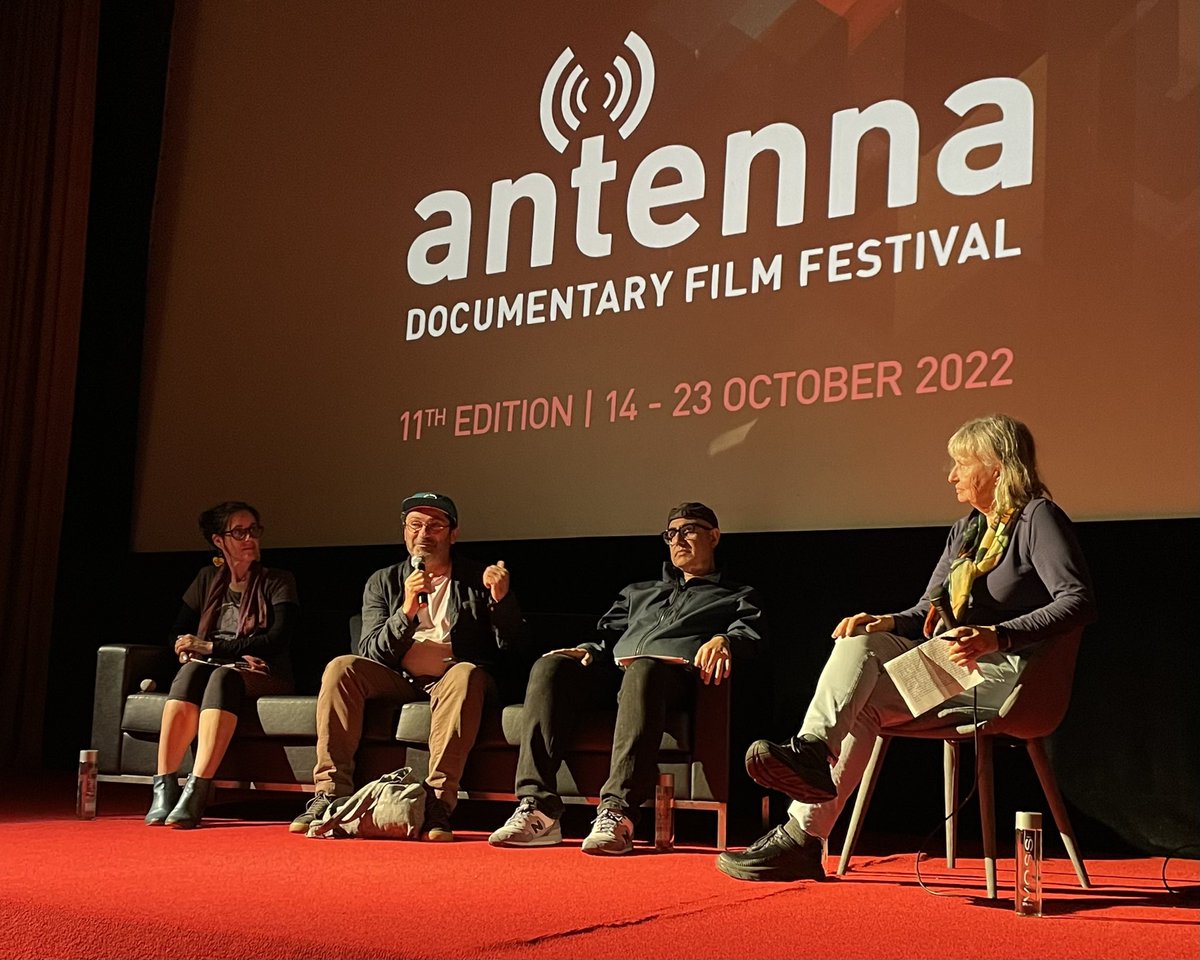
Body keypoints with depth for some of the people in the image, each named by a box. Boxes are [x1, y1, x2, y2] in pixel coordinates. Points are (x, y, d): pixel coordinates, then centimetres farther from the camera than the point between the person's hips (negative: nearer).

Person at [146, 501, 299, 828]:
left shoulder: (278, 582, 4)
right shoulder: (208, 579, 15)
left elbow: (277, 640, -11)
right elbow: (179, 634, 12)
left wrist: (212, 647, -16)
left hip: (262, 678, -3)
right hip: (211, 669, 3)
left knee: (223, 677, -36)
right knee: (192, 671, -32)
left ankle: (196, 794, -47)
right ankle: (164, 789, -40)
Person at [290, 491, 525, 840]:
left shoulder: (477, 580, 8)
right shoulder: (383, 582, 11)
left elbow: (511, 645, -1)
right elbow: (370, 653, -1)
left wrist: (501, 599, -19)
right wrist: (407, 611, -16)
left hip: (451, 679, -2)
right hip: (399, 681, 2)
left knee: (466, 675, -36)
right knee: (341, 668, -24)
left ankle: (438, 804, -40)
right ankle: (330, 795, -27)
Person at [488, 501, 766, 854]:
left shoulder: (738, 596, 28)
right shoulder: (639, 592, 40)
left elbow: (750, 635, 8)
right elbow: (609, 636, 30)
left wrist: (723, 640, -16)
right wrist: (587, 651, 6)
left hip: (673, 671, -4)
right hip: (614, 671, 5)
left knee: (643, 670, -42)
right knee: (550, 666, -27)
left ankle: (617, 814, -53)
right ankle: (537, 809, -36)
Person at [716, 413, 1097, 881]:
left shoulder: (1038, 517, -2)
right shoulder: (965, 530, 22)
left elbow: (1078, 602, -16)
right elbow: (928, 613, 21)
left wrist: (996, 637, -27)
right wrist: (887, 623, -2)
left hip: (1003, 673, -7)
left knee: (857, 700, -24)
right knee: (859, 641, -22)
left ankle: (800, 834, -33)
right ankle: (812, 752, -35)